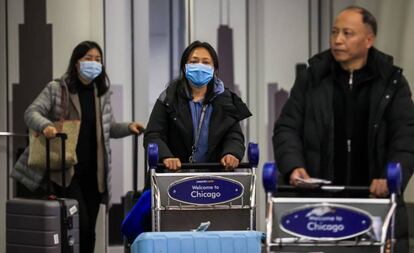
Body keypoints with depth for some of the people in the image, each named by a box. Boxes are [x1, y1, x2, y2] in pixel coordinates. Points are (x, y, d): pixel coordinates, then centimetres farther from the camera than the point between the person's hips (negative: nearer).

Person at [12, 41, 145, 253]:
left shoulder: (102, 92, 13)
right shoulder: (56, 89, -2)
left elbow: (108, 128, 20)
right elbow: (31, 113, -10)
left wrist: (128, 127, -1)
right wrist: (45, 125, -32)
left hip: (94, 171, 5)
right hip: (66, 170, -5)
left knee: (89, 229, 7)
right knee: (79, 225, -14)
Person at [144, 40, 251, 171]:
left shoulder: (225, 101, 11)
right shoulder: (169, 99, 6)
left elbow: (234, 136, 4)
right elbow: (152, 135, 0)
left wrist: (231, 154, -20)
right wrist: (166, 157, -21)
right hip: (174, 172, -2)